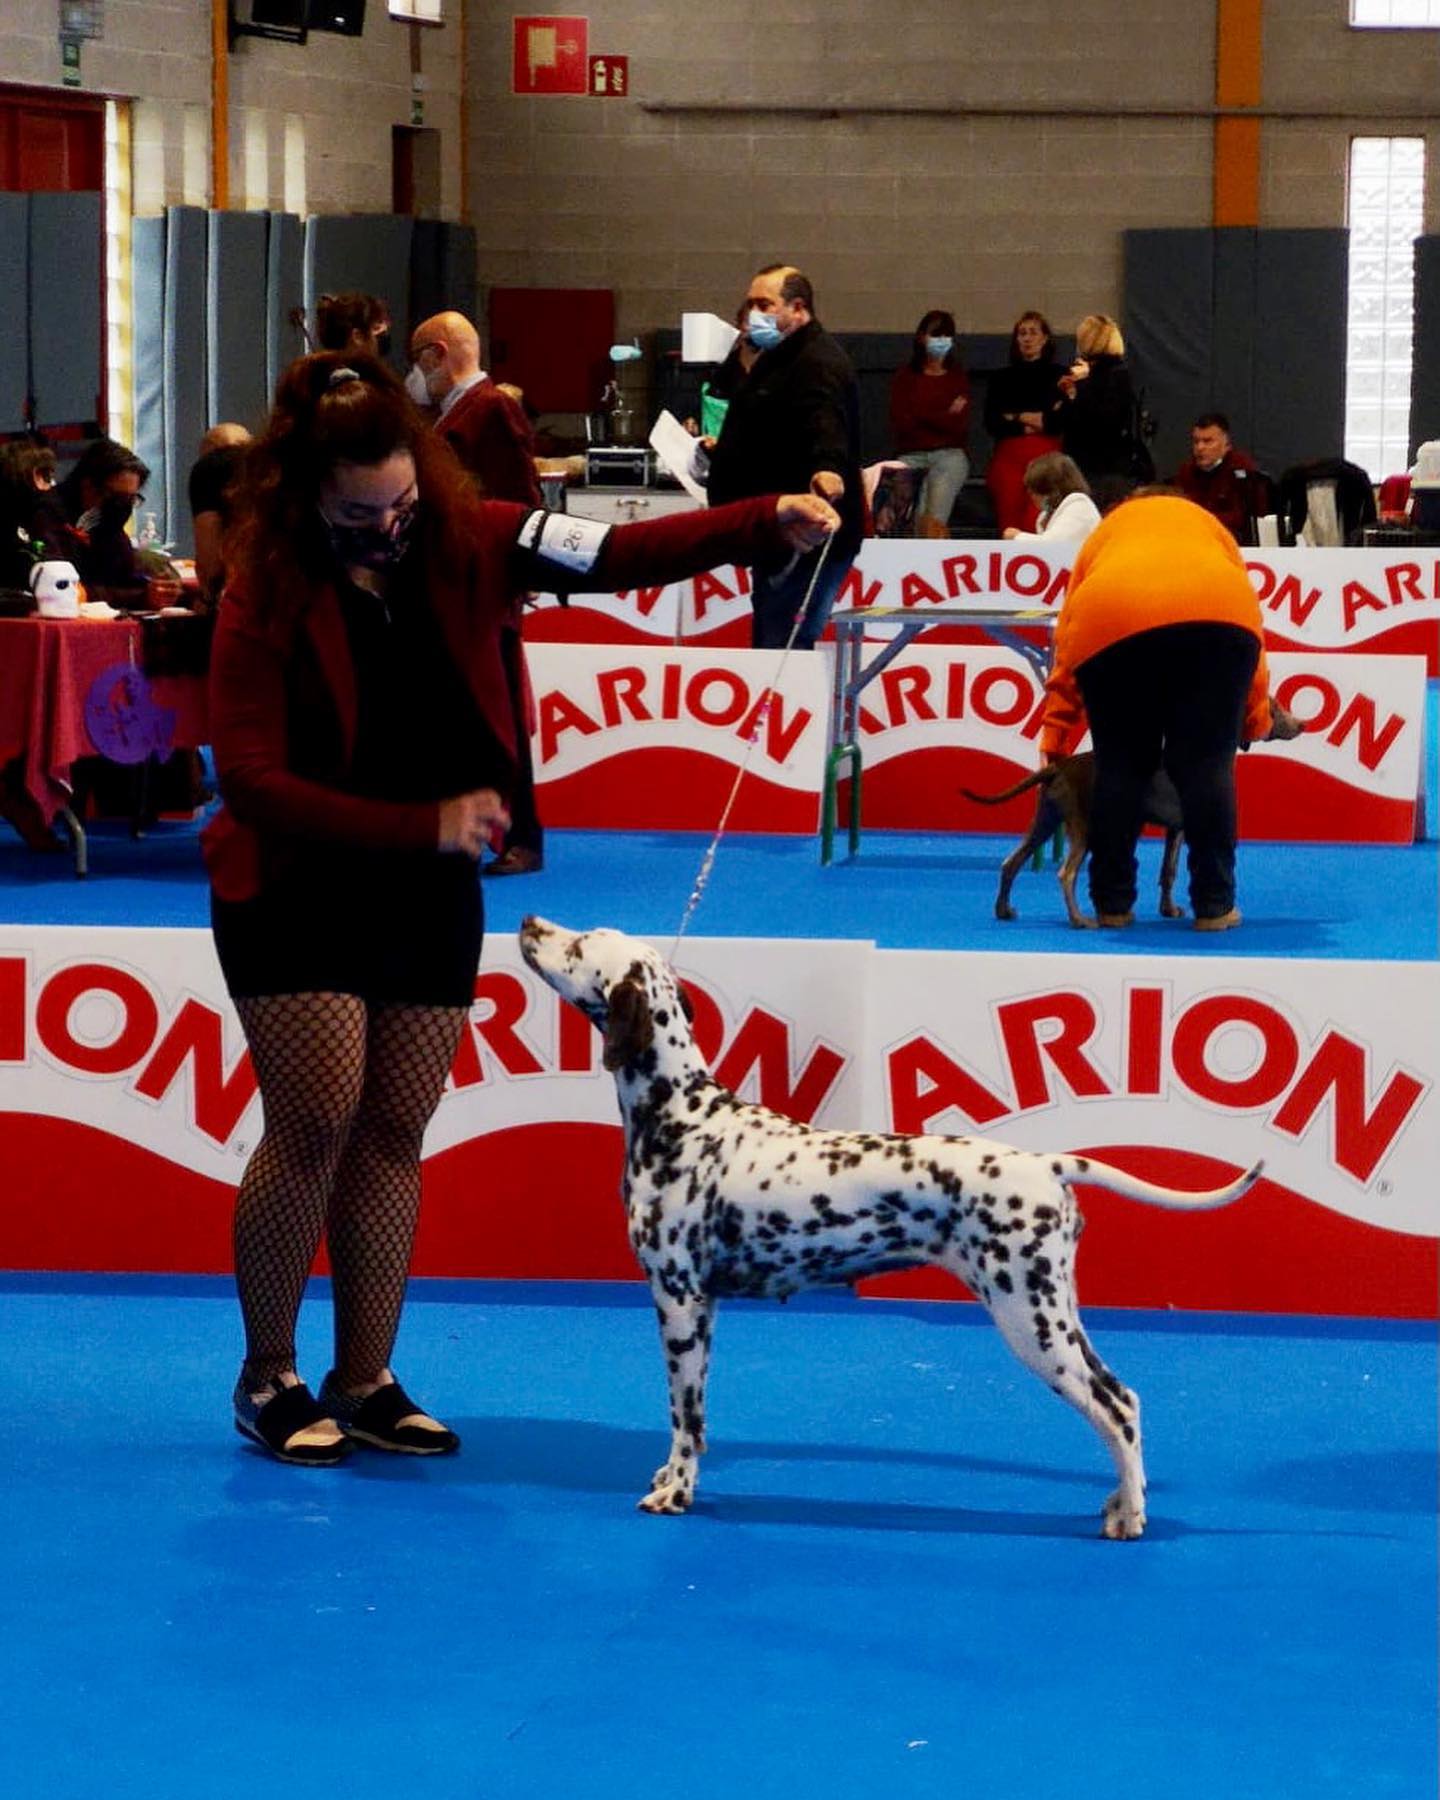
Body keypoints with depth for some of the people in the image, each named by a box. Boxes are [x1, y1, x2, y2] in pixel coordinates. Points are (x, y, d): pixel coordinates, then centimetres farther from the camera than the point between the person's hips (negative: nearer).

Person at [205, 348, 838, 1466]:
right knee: (316, 1128, -8)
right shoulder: (269, 596, -17)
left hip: (432, 894, 5)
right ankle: (269, 1379, 6)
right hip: (300, 897, -5)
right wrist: (425, 823, -26)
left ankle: (366, 1384, 14)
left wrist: (767, 527, -25)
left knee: (395, 1134, 7)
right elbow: (252, 779, -21)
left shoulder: (466, 542, -6)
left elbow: (620, 554, -11)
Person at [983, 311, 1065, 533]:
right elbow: (991, 423, 6)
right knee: (1008, 529, -8)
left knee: (1036, 527, -18)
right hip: (1008, 457, 2)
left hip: (1046, 456, -2)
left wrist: (1017, 418, 2)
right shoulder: (1001, 378, 18)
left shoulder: (1057, 375, 12)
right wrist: (1031, 423, -1)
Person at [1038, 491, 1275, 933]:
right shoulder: (1202, 522, 37)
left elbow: (1067, 644, 26)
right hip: (1212, 616, 0)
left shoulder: (1103, 534, 36)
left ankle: (1112, 904, 15)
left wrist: (1054, 738, 23)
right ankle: (1213, 905, 7)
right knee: (1205, 765, 6)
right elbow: (1246, 605, 23)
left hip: (1111, 626, 0)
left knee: (1120, 768, 12)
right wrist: (1256, 713, 23)